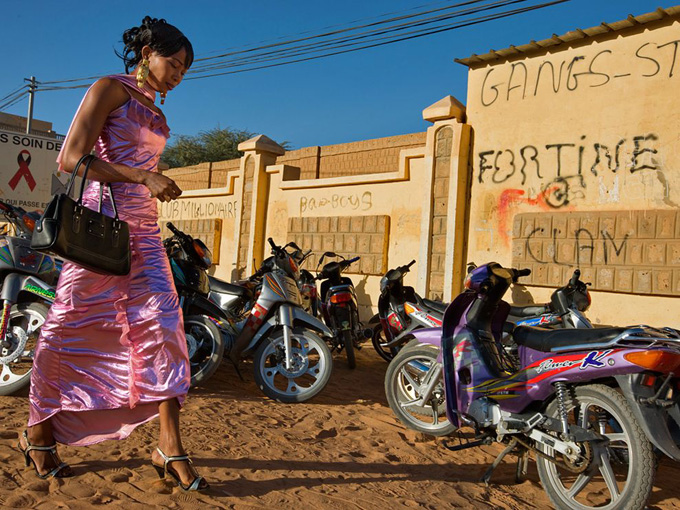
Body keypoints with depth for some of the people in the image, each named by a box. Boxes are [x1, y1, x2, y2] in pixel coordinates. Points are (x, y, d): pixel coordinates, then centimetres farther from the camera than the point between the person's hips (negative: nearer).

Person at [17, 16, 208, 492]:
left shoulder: (155, 111, 21)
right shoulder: (110, 88, -2)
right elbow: (72, 158, -11)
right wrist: (143, 177, -18)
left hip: (144, 229, 7)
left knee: (163, 325, -4)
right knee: (71, 327, 2)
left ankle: (170, 448, -1)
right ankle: (37, 432, 24)